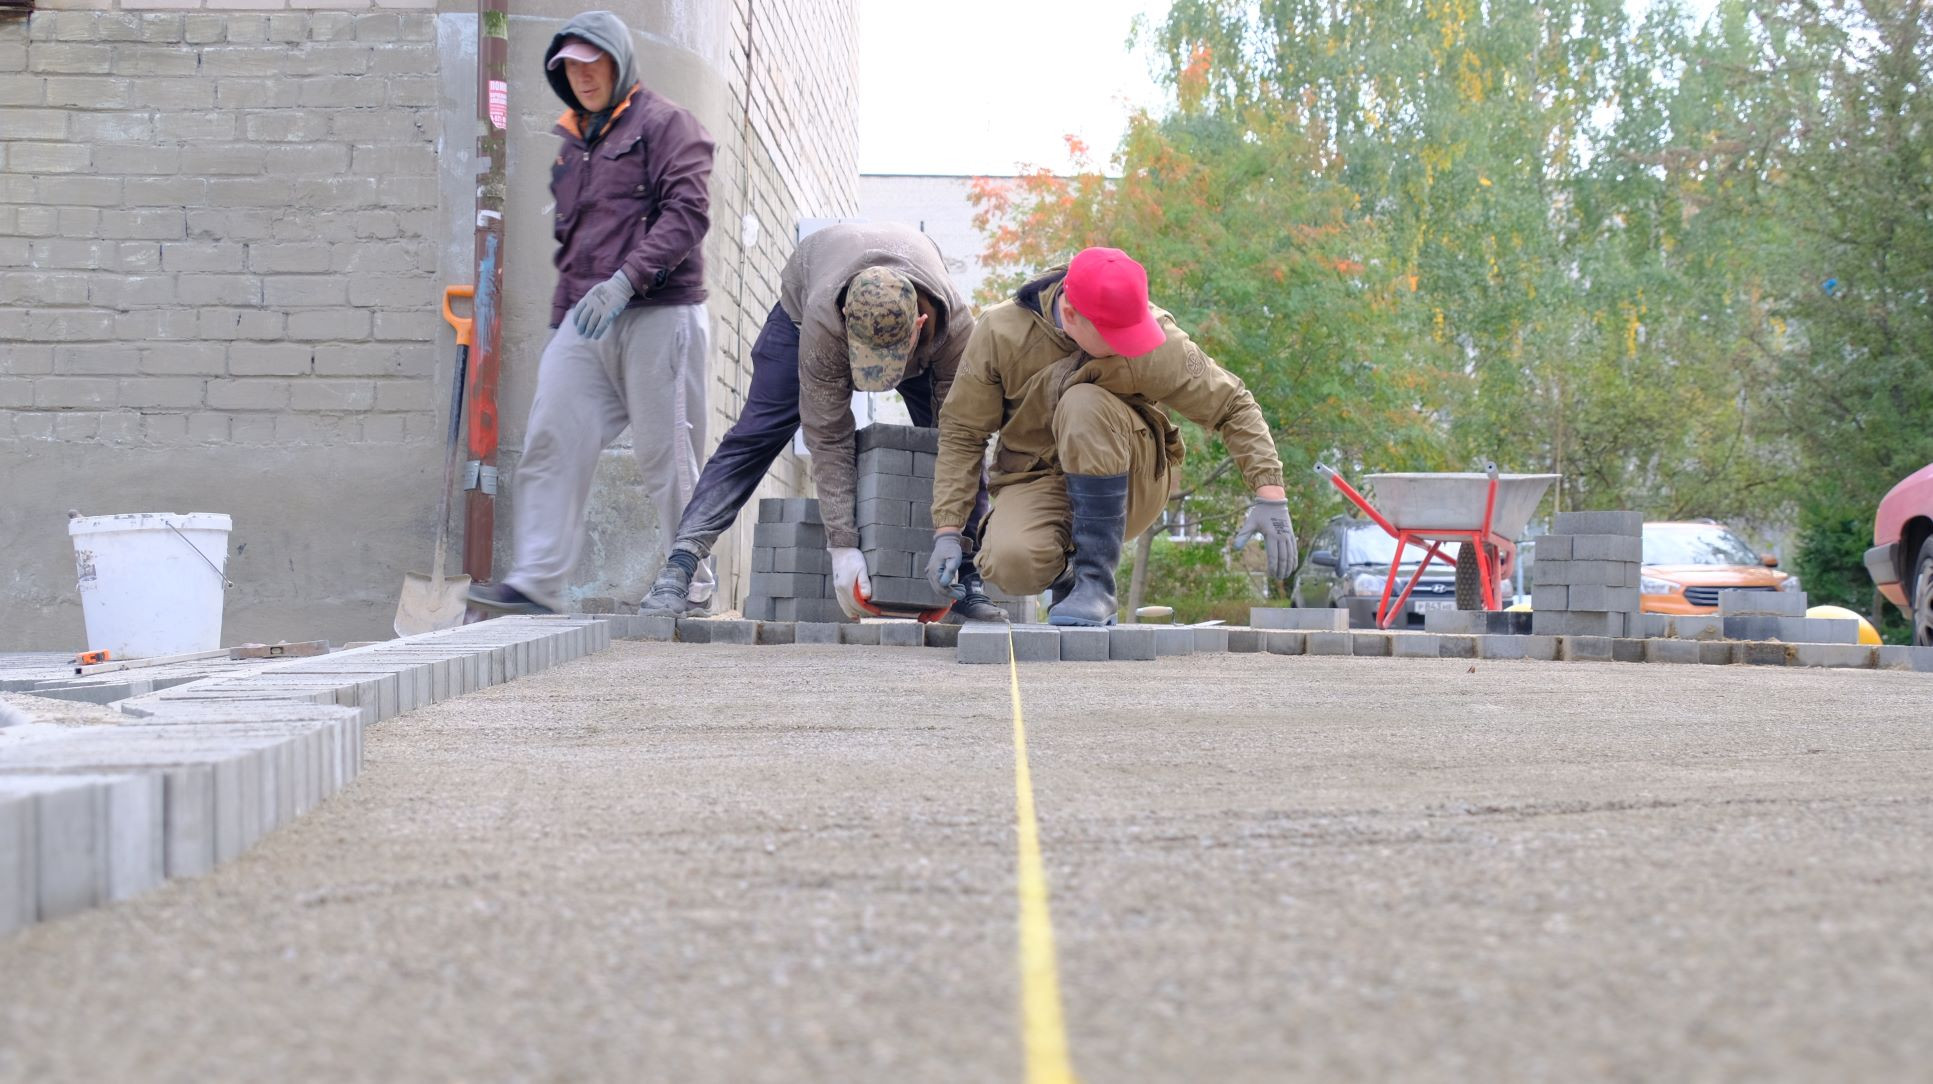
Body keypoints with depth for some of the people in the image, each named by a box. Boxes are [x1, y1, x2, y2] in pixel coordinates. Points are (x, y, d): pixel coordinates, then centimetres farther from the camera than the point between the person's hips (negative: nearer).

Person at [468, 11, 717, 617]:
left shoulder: (664, 125, 0)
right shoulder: (573, 145, 23)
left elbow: (687, 212, -12)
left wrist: (625, 280, -21)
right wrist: (559, 319, 21)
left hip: (658, 316, -6)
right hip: (584, 322, 7)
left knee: (665, 456, -2)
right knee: (551, 442, -7)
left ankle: (694, 583, 11)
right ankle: (535, 584, -10)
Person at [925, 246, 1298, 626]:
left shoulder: (1156, 340, -18)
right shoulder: (1000, 332, -14)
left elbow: (1232, 405, -9)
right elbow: (961, 434, -5)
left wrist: (1270, 495, -18)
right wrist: (947, 530, -10)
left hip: (1127, 487, 0)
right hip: (1037, 481, 1)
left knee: (1085, 405, -32)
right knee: (1010, 564, -33)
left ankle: (1095, 581, -25)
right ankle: (1064, 574, 7)